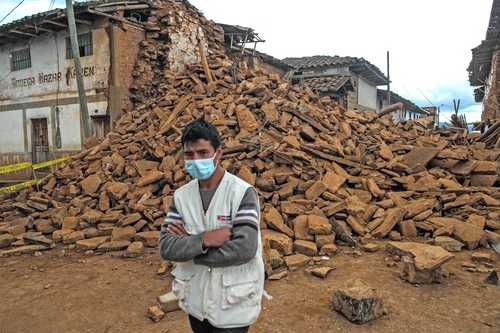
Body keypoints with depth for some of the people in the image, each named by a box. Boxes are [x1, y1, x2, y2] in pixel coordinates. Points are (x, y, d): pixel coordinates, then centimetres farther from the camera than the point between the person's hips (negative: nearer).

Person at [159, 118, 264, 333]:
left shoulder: (242, 193, -18)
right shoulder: (181, 196, -3)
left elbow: (244, 249, -27)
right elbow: (166, 248, -9)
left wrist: (189, 246, -17)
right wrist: (203, 240, -25)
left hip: (232, 305, -4)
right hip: (196, 302, 5)